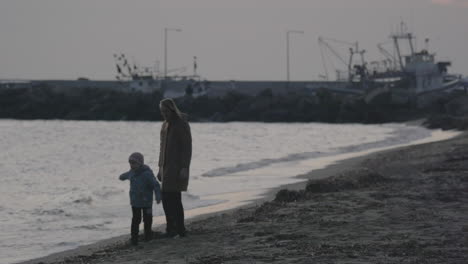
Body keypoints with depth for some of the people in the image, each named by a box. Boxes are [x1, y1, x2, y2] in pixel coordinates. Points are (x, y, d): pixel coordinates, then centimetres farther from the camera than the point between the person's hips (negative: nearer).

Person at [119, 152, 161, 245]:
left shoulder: (147, 174, -22)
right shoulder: (132, 172, 1)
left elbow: (156, 185, -25)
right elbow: (127, 175, 27)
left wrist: (158, 196, -37)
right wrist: (122, 177, 50)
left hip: (146, 202, -4)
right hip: (135, 202, 4)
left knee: (147, 218, 12)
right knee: (135, 220, -1)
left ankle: (148, 233, 34)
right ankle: (134, 237, 3)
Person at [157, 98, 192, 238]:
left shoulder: (182, 124, -12)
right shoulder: (166, 125, 15)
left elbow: (187, 147, -16)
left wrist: (184, 168, -23)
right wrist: (161, 168, 18)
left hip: (178, 167, -9)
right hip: (168, 167, 9)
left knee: (168, 197, -15)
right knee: (174, 199, 8)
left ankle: (172, 228, -13)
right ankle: (180, 230, 11)